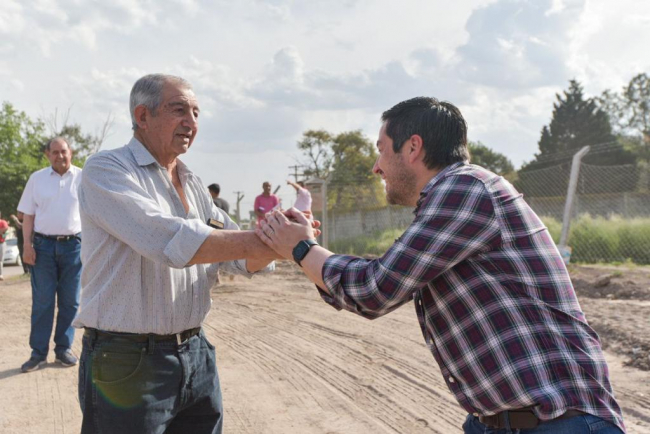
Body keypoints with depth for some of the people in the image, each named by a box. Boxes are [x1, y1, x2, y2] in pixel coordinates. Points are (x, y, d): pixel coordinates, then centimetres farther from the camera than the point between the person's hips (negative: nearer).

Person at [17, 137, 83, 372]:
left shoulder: (83, 178, 3)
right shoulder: (37, 178, 6)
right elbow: (28, 215, 7)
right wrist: (27, 245, -2)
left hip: (73, 245, 0)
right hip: (43, 245, 0)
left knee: (69, 300, 6)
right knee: (42, 301, 2)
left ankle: (63, 348, 17)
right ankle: (38, 352, 7)